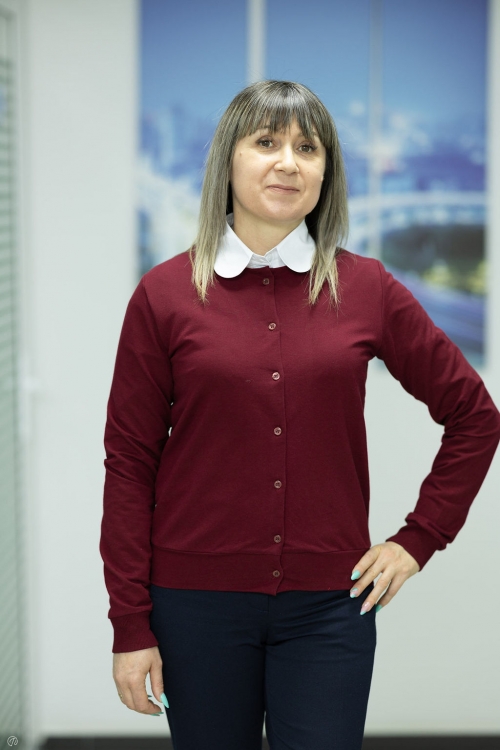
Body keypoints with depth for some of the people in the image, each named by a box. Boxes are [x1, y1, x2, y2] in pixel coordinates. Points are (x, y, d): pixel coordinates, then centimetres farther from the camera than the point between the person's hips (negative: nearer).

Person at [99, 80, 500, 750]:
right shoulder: (165, 294, -1)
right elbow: (129, 464, 0)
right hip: (198, 602, 0)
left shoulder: (366, 289, 1)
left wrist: (419, 537, 6)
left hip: (330, 605, 1)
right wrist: (131, 626, -3)